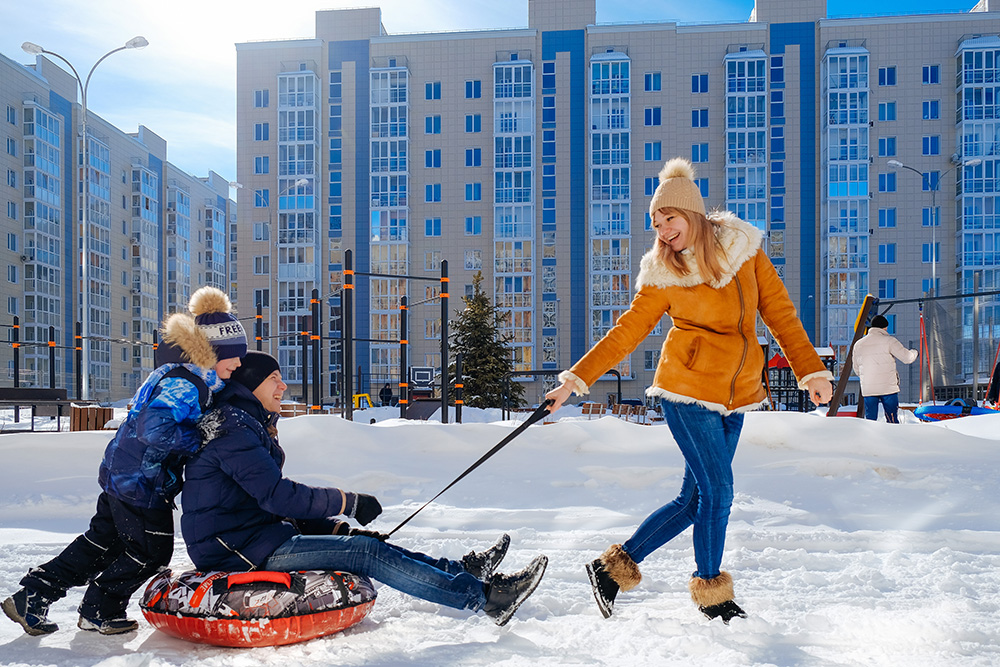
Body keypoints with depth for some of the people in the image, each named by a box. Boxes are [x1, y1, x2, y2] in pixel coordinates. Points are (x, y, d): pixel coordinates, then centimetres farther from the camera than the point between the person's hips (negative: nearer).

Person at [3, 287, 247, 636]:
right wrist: (200, 439, -26)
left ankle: (32, 596, 25)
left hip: (121, 475, 10)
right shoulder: (183, 382, -24)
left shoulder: (193, 378, 8)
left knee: (102, 541, 20)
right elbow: (155, 428, -35)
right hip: (141, 483, -10)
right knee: (150, 552, 7)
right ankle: (98, 611, 24)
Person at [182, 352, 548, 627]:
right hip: (237, 550, -10)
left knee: (364, 544, 2)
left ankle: (461, 570, 4)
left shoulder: (249, 426, 19)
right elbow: (276, 494, -22)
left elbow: (276, 501, 16)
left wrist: (338, 528, 6)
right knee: (365, 552, -17)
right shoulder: (230, 426, -13)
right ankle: (484, 595, -18)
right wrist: (347, 502, -14)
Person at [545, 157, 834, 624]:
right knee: (717, 492, -6)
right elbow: (627, 331, 0)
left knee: (696, 498, 5)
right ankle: (711, 591, 17)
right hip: (687, 391, -4)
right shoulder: (663, 275, -4)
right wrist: (576, 379, -5)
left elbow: (780, 313, 8)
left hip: (734, 395, 4)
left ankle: (616, 566, 19)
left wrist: (811, 370, 7)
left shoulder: (744, 250, 2)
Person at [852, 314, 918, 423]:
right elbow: (907, 358, -6)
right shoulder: (888, 341, -6)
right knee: (892, 419, 5)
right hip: (888, 387, -3)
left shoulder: (858, 344, 7)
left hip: (867, 389, 3)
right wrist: (914, 353, 17)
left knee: (870, 419, 7)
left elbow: (856, 369, 15)